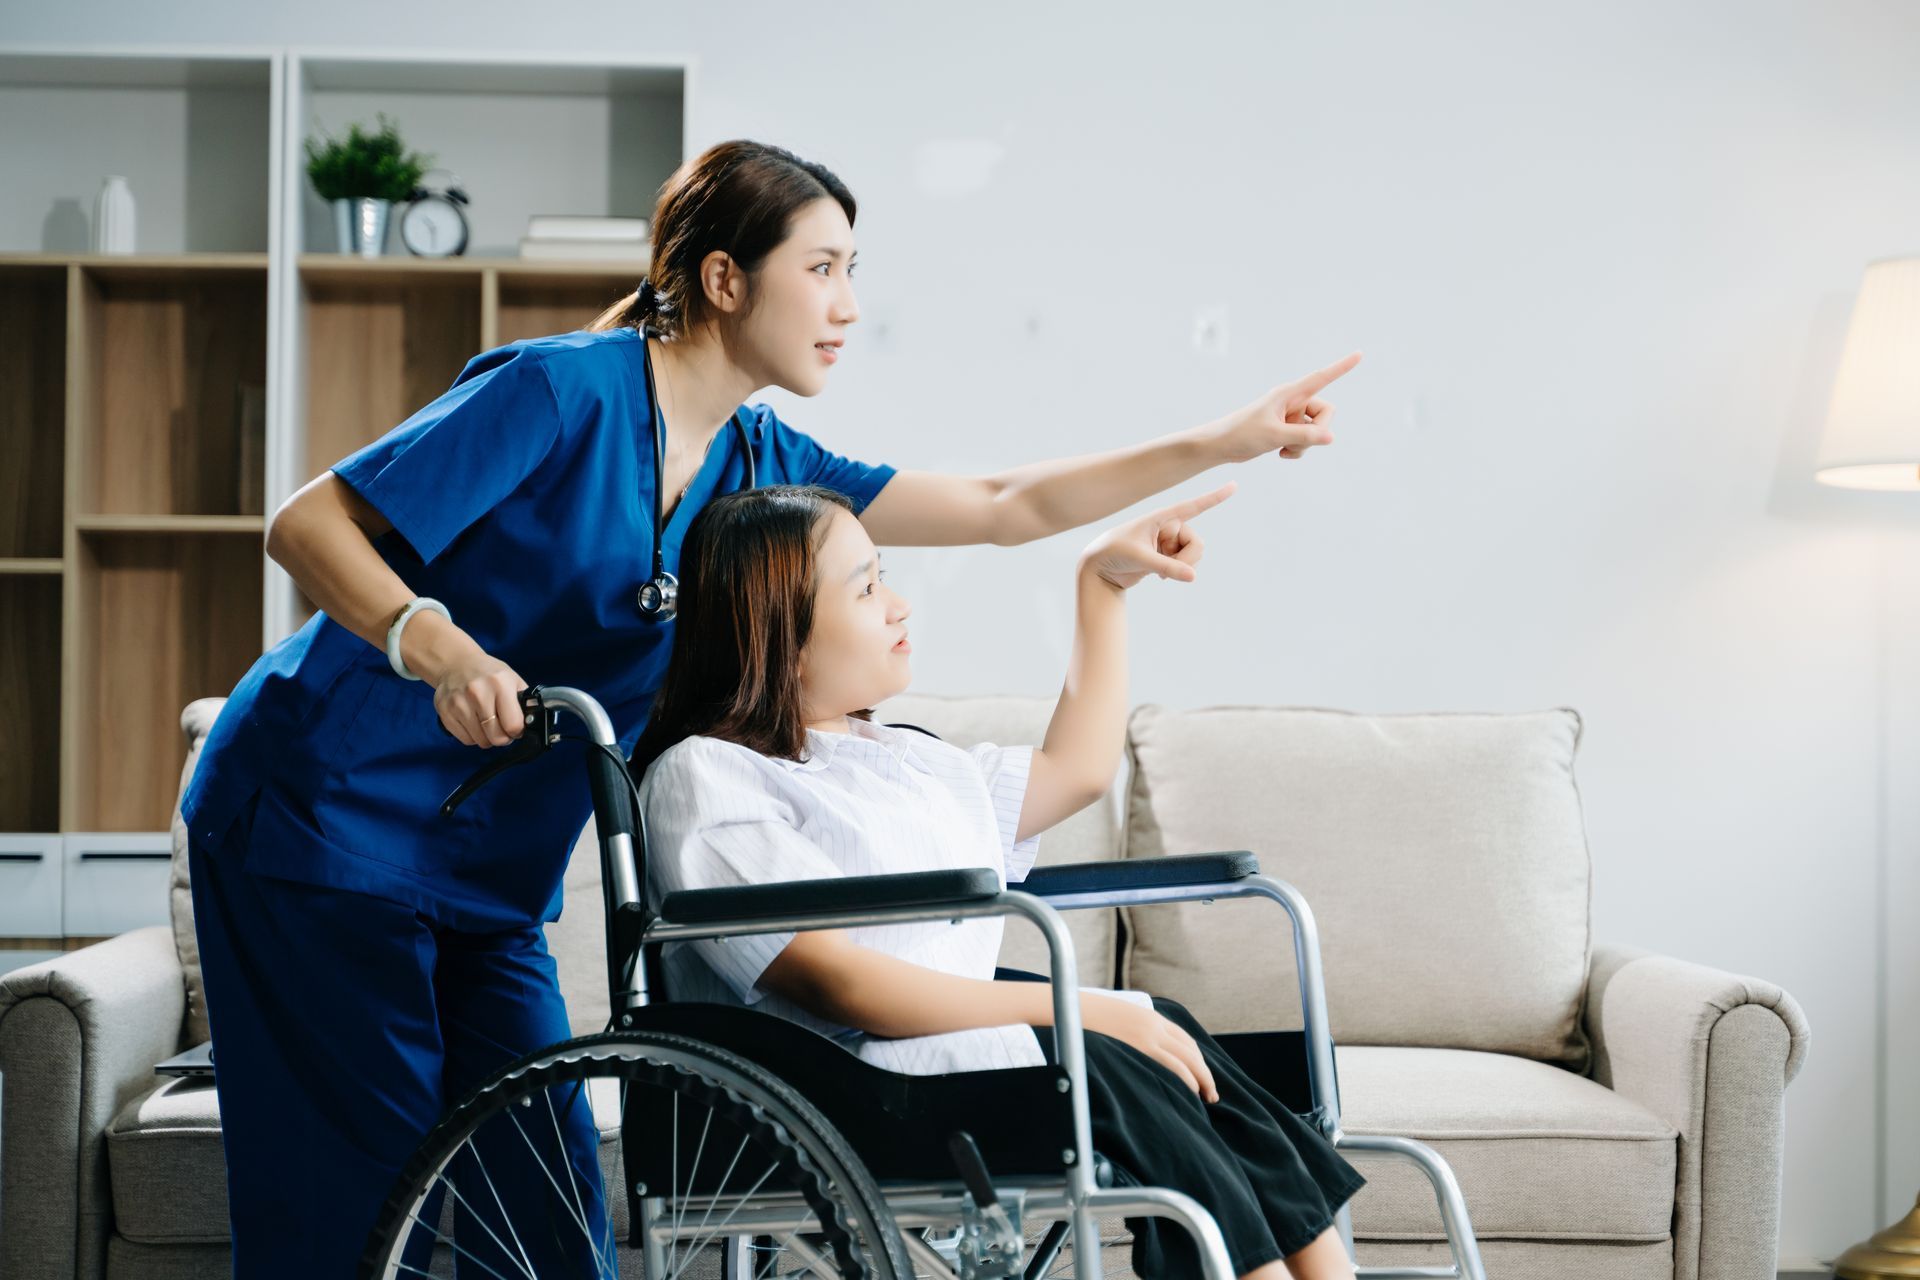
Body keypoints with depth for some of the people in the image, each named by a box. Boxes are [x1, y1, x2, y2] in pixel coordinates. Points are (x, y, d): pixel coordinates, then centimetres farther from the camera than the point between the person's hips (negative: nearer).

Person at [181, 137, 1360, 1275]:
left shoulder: (758, 466, 7)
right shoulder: (564, 390, -16)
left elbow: (1006, 507, 11)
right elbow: (308, 526, -18)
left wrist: (1228, 442, 8)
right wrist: (437, 646, -36)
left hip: (487, 879, 7)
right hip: (328, 819, -7)